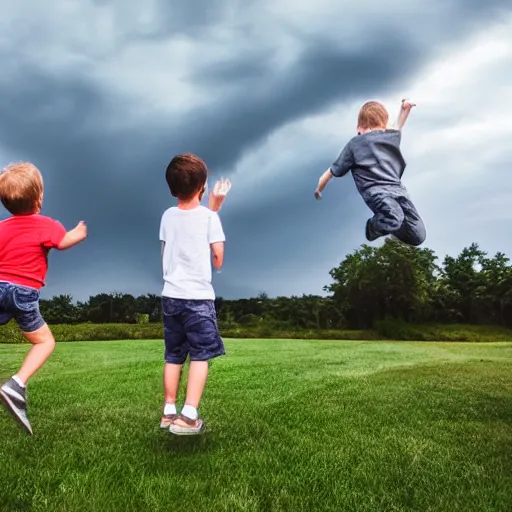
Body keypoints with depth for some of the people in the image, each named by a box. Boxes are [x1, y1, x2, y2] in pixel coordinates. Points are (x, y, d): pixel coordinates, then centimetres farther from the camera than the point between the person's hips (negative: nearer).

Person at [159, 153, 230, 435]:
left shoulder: (168, 216, 5)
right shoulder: (209, 216, -8)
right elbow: (218, 260, -4)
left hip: (171, 296, 5)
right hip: (199, 297, -5)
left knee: (173, 355, 14)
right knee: (201, 355, 3)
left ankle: (169, 412, 20)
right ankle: (188, 416, -1)